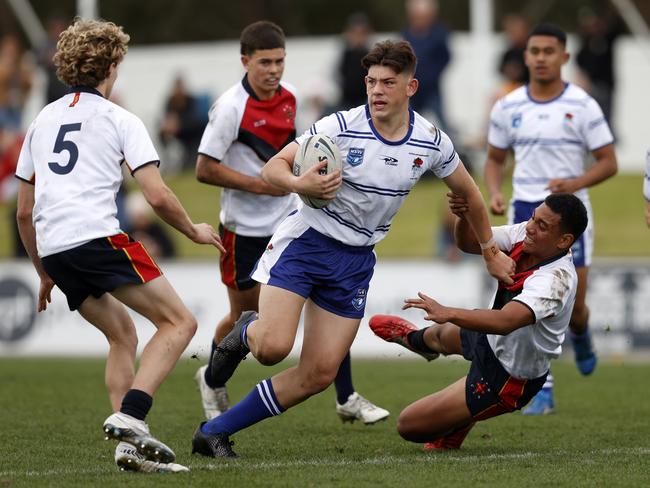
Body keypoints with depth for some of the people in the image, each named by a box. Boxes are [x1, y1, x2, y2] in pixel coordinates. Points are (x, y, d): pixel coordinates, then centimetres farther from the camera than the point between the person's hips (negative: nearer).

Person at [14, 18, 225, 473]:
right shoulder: (120, 120, 6)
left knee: (123, 336, 21)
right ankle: (130, 416, -22)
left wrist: (45, 274, 34)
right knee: (179, 322, -3)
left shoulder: (42, 120, 23)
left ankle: (130, 445, 8)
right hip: (98, 238, -7)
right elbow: (158, 197, -4)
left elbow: (24, 211, 24)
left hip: (53, 248, 7)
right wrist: (194, 231, 15)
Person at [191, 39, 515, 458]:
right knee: (273, 347, -23)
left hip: (355, 261, 4)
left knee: (320, 374, -3)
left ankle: (214, 432, 7)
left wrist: (491, 251, 21)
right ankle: (246, 333, 17)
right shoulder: (342, 127, -16)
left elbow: (468, 192, 15)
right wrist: (300, 184, -37)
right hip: (307, 240, -4)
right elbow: (273, 168, -14)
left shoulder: (431, 142, -4)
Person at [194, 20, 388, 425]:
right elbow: (205, 169, -18)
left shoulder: (289, 96, 2)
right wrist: (260, 184, -22)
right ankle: (212, 381, 38)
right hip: (245, 229, -5)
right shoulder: (231, 108, -18)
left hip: (290, 219, 5)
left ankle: (346, 399, 0)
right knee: (246, 315, 8)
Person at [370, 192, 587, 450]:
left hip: (507, 379, -8)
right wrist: (464, 216, -25)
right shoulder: (525, 233, -16)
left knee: (409, 425, -7)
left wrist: (449, 313, -61)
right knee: (443, 333, 41)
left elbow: (505, 321, -54)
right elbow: (469, 243, -4)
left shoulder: (556, 280, -40)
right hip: (491, 339, 8)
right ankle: (416, 339, 78)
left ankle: (455, 429, 25)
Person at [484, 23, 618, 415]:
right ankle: (543, 390, -3)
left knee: (573, 305, 1)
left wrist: (575, 183, -20)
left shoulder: (583, 106, -5)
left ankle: (580, 336, 39)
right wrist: (494, 193, -4)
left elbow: (608, 162, -3)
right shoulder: (507, 107, 4)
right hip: (525, 210, 2)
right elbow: (495, 159, 16)